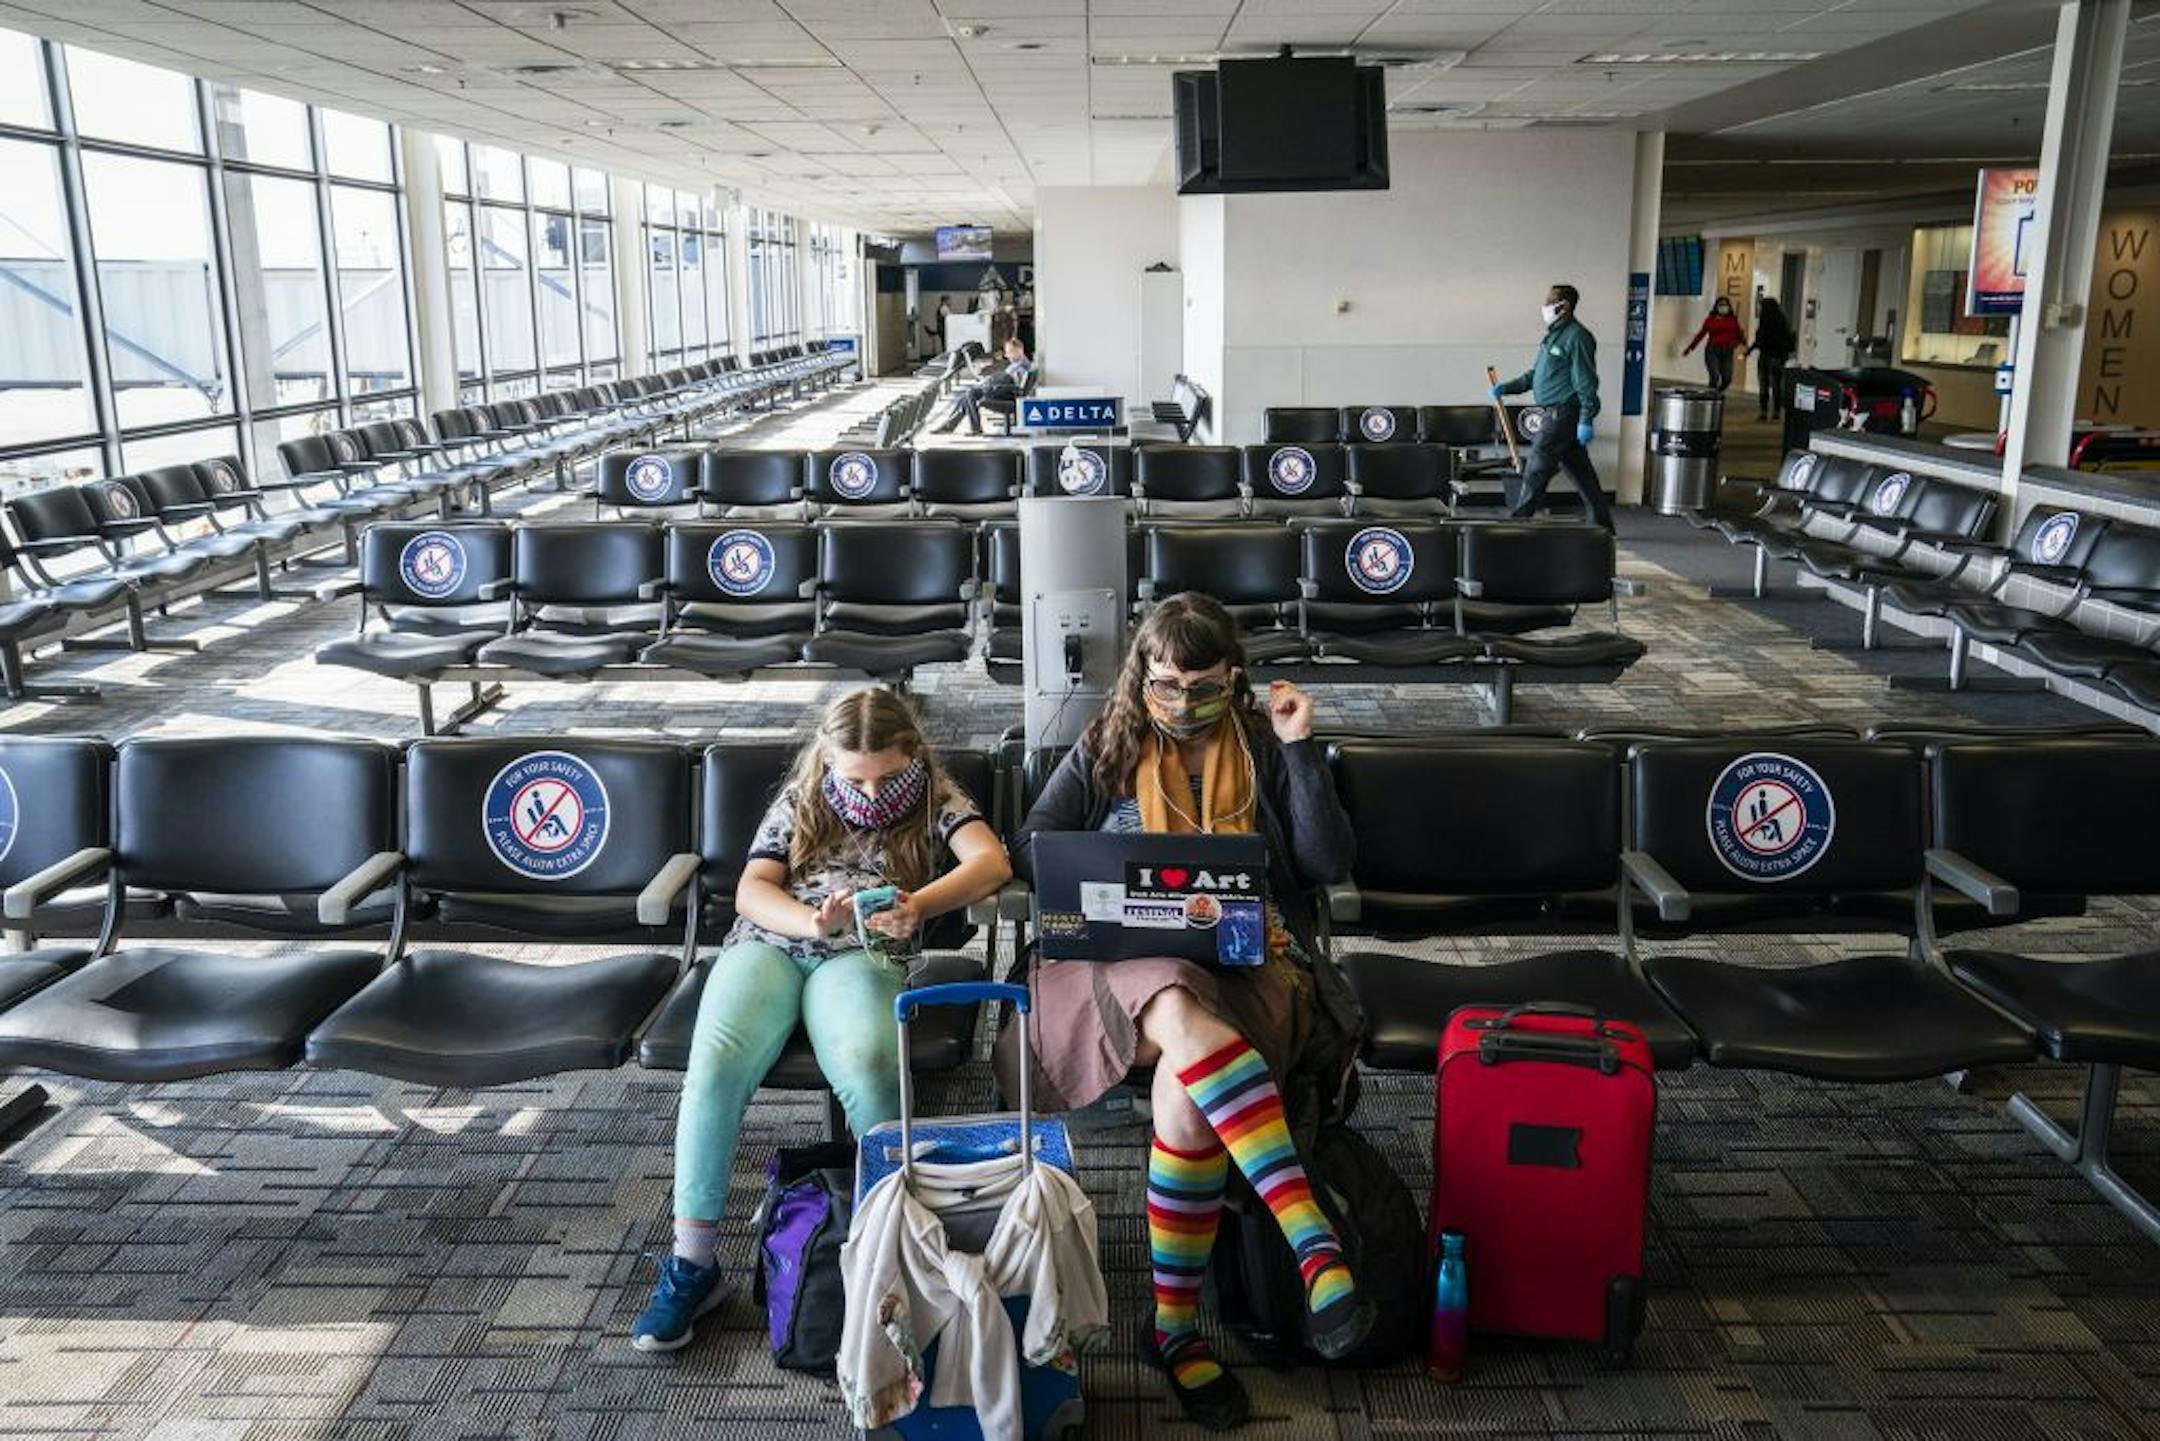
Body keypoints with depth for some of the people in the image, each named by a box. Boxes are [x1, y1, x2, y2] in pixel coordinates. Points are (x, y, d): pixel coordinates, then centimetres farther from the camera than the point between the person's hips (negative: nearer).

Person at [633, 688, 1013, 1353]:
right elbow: (750, 890, 7)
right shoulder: (799, 801, 15)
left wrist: (918, 906, -31)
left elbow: (991, 861, -11)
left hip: (862, 954, -2)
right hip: (768, 941, 2)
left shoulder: (936, 800, 8)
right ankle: (691, 1262, -19)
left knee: (866, 1065, -36)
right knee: (716, 1061, -28)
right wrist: (811, 919, -17)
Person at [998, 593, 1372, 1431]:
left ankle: (1176, 1327, -21)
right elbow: (1031, 849, 13)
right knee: (1188, 1022, -39)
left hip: (1253, 961, 0)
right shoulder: (1104, 752, 17)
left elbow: (1329, 865, 6)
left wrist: (1300, 748, 0)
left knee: (1188, 1083, -34)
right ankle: (1314, 1244, -45)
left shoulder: (1265, 748, 15)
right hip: (1132, 962, 0)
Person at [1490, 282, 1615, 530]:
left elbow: (1586, 382, -18)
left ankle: (1519, 519, 0)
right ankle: (1602, 523, 18)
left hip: (1565, 414, -10)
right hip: (1556, 413, 10)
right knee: (1580, 470, 12)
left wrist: (1586, 420, -21)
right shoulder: (1553, 335, 17)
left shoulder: (1576, 337, -14)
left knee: (1537, 468, -7)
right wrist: (1507, 388, 11)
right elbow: (1534, 374, 23)